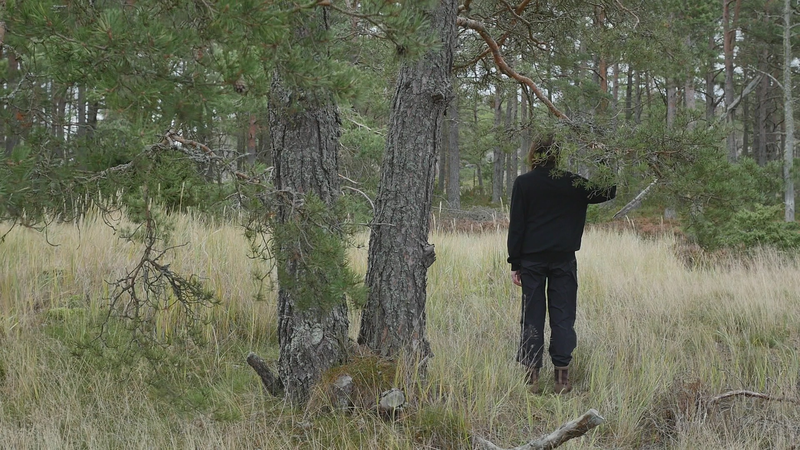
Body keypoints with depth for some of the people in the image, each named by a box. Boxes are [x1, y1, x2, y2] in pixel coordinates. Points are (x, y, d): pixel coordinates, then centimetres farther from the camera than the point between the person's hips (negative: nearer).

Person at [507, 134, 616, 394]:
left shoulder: (523, 184, -3)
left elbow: (516, 226, -3)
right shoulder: (572, 183, 0)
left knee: (532, 316, 5)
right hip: (563, 259, 1)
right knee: (562, 316, 5)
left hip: (532, 259, 0)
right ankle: (562, 377, 2)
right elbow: (608, 193, 11)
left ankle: (531, 376, 2)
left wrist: (515, 264, 1)